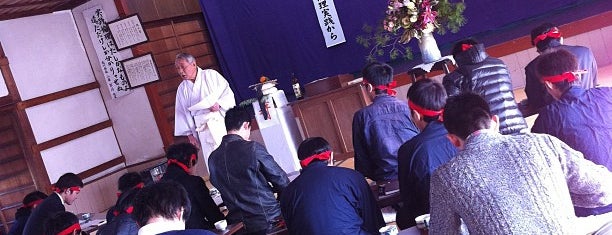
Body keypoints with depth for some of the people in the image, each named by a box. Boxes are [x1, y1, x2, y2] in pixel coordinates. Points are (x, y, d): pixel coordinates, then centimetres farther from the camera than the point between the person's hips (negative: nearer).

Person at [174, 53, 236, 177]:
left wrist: (219, 104, -19)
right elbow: (182, 113, 12)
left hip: (222, 122, -2)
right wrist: (189, 134, 7)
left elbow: (228, 93, -1)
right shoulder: (182, 89, 12)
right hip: (203, 130, 2)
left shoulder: (211, 75, 2)